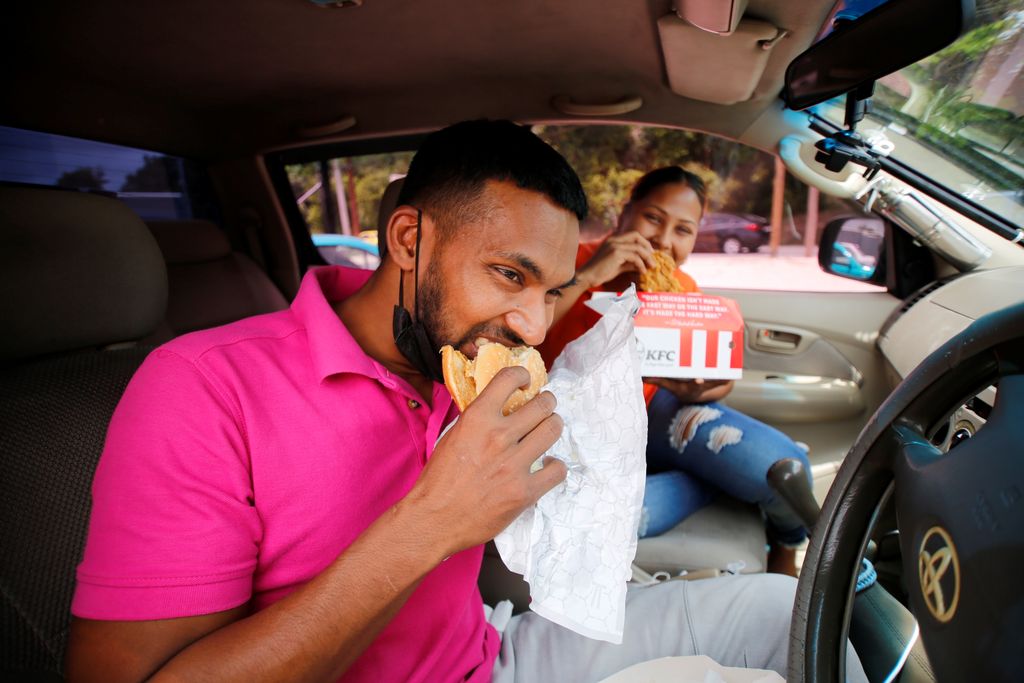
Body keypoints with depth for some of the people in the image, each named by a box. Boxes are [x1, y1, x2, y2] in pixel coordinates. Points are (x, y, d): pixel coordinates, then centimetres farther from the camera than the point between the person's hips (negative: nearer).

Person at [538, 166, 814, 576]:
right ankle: (720, 480, -8)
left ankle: (785, 551, 20)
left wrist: (696, 389, -24)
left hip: (654, 409, 4)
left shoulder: (681, 290, 0)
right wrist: (587, 277, -34)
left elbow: (722, 379, 0)